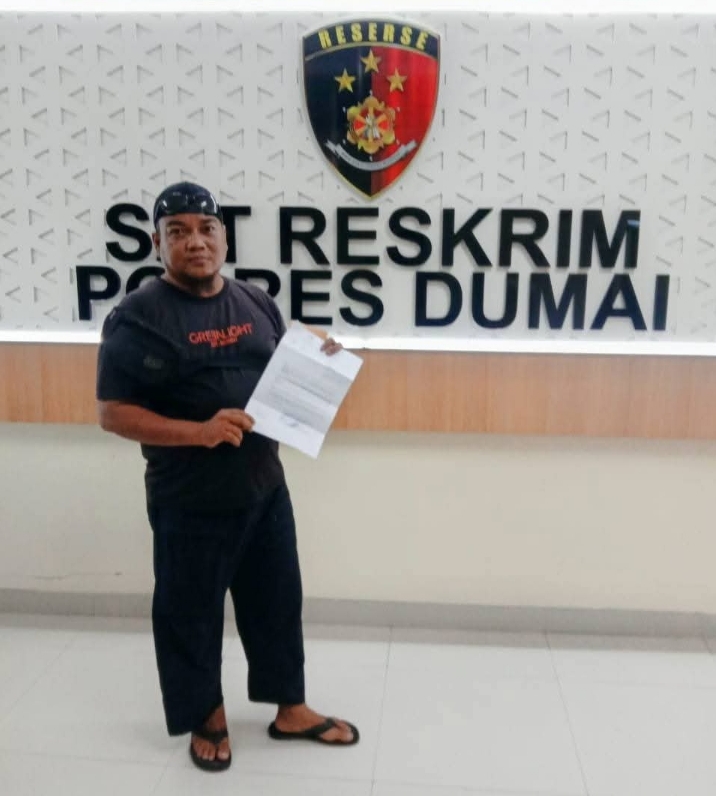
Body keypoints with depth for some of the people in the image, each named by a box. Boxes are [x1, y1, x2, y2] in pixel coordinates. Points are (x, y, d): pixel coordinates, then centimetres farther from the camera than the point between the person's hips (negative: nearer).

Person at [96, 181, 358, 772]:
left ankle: (291, 710, 37)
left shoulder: (256, 302, 6)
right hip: (190, 503, -5)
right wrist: (199, 430, -27)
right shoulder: (138, 317, -13)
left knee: (278, 601, 17)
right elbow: (113, 413, -15)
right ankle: (207, 718, 36)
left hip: (265, 488, 6)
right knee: (191, 615, 12)